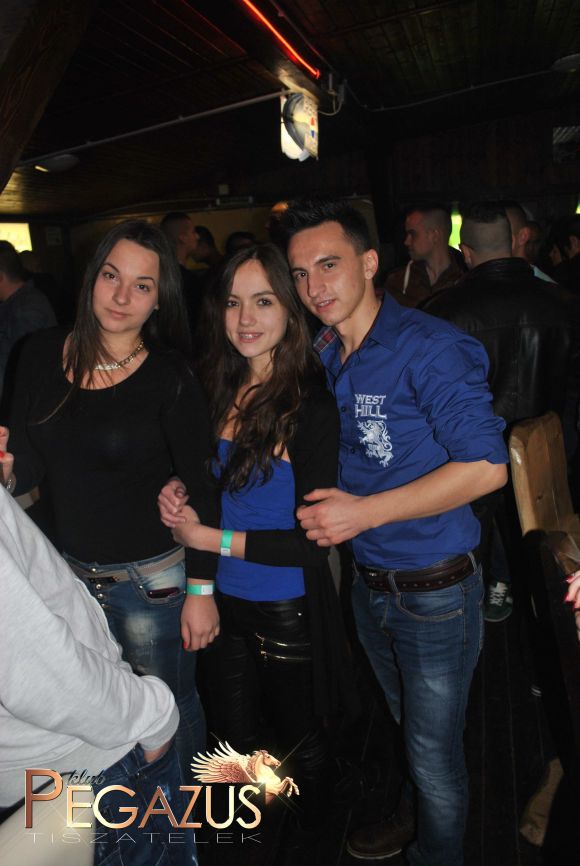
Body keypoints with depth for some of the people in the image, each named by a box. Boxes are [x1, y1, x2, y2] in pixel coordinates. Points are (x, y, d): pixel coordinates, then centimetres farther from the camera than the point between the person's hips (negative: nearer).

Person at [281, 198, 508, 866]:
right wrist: (324, 506, -5)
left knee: (435, 752, 12)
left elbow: (486, 466, -24)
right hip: (368, 583, 7)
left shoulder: (429, 347, -20)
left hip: (436, 591, -6)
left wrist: (368, 511, -25)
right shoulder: (322, 357, 3)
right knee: (406, 724, 29)